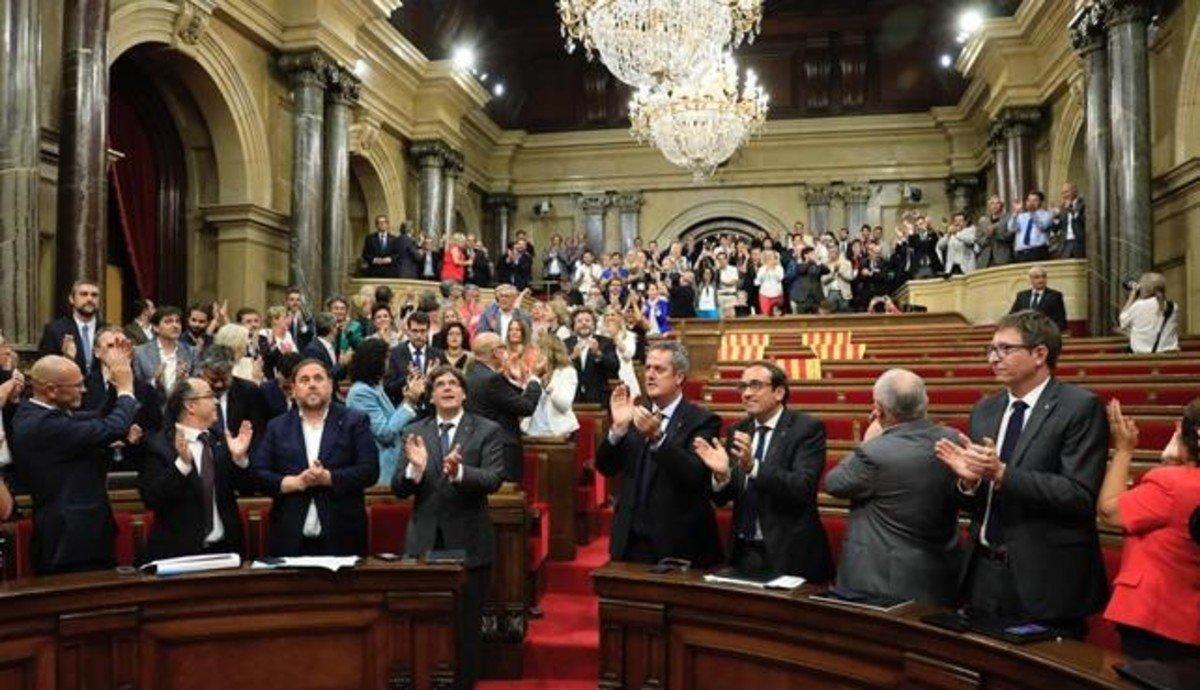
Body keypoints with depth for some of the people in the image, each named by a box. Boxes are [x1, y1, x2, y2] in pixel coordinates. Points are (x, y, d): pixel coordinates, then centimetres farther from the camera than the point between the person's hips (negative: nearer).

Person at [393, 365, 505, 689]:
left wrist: (459, 472, -32)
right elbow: (398, 489, 1)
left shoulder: (487, 431, -1)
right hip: (424, 542, 2)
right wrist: (415, 468, -20)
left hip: (468, 543, -2)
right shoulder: (415, 433, 7)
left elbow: (494, 479, -14)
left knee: (466, 627, 8)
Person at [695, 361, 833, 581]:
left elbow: (803, 488, -22)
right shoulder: (738, 431, 7)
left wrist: (753, 466, -33)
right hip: (743, 553, 5)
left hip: (787, 555, -4)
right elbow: (721, 499, 5)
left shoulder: (807, 428, -9)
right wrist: (721, 474, -16)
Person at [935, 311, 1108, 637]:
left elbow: (1081, 496, -19)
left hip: (1045, 582, -5)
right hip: (985, 574, 6)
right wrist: (969, 478, -10)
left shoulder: (1081, 407, -9)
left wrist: (1003, 474, -24)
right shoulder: (984, 410, 9)